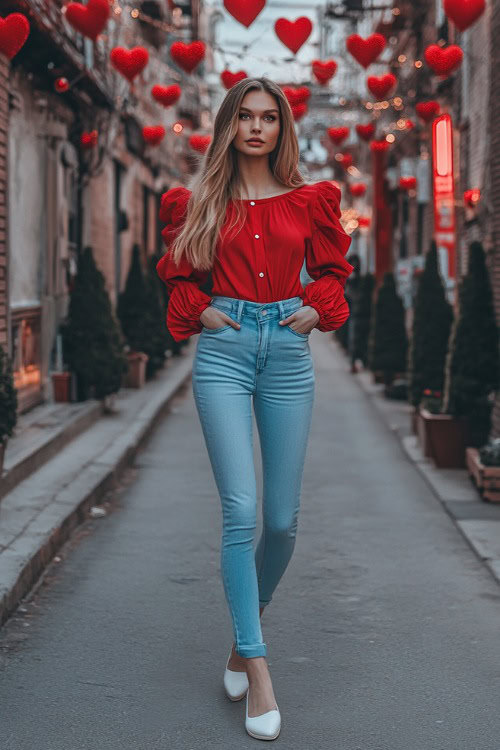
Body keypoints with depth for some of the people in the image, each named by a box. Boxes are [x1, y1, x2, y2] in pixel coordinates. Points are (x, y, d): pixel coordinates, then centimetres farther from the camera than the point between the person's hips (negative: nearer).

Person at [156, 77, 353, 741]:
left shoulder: (309, 201, 8)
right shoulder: (199, 201, 6)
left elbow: (334, 266, 20)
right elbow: (177, 269, 18)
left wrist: (317, 309, 3)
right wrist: (199, 310, 1)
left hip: (288, 352, 2)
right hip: (224, 350, -2)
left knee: (283, 519, 4)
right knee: (241, 511, -12)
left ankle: (247, 630, 29)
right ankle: (257, 664, -5)